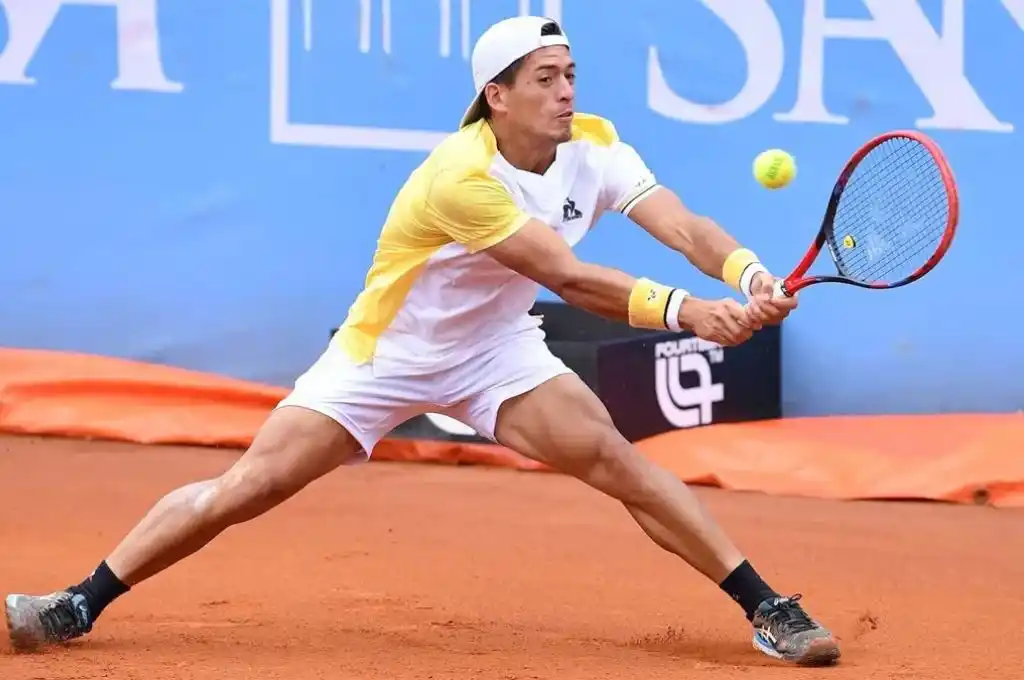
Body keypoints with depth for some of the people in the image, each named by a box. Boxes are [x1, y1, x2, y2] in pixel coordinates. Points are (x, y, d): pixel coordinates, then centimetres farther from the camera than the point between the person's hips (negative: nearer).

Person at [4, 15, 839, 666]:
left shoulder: (594, 148, -14)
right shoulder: (461, 176, -32)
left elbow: (686, 227, -24)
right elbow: (568, 277, -35)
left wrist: (752, 278, -44)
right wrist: (684, 311, -42)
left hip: (496, 351, 4)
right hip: (386, 353, -4)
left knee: (616, 460, -15)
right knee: (248, 485, -8)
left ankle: (767, 609, -9)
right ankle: (82, 605, 2)